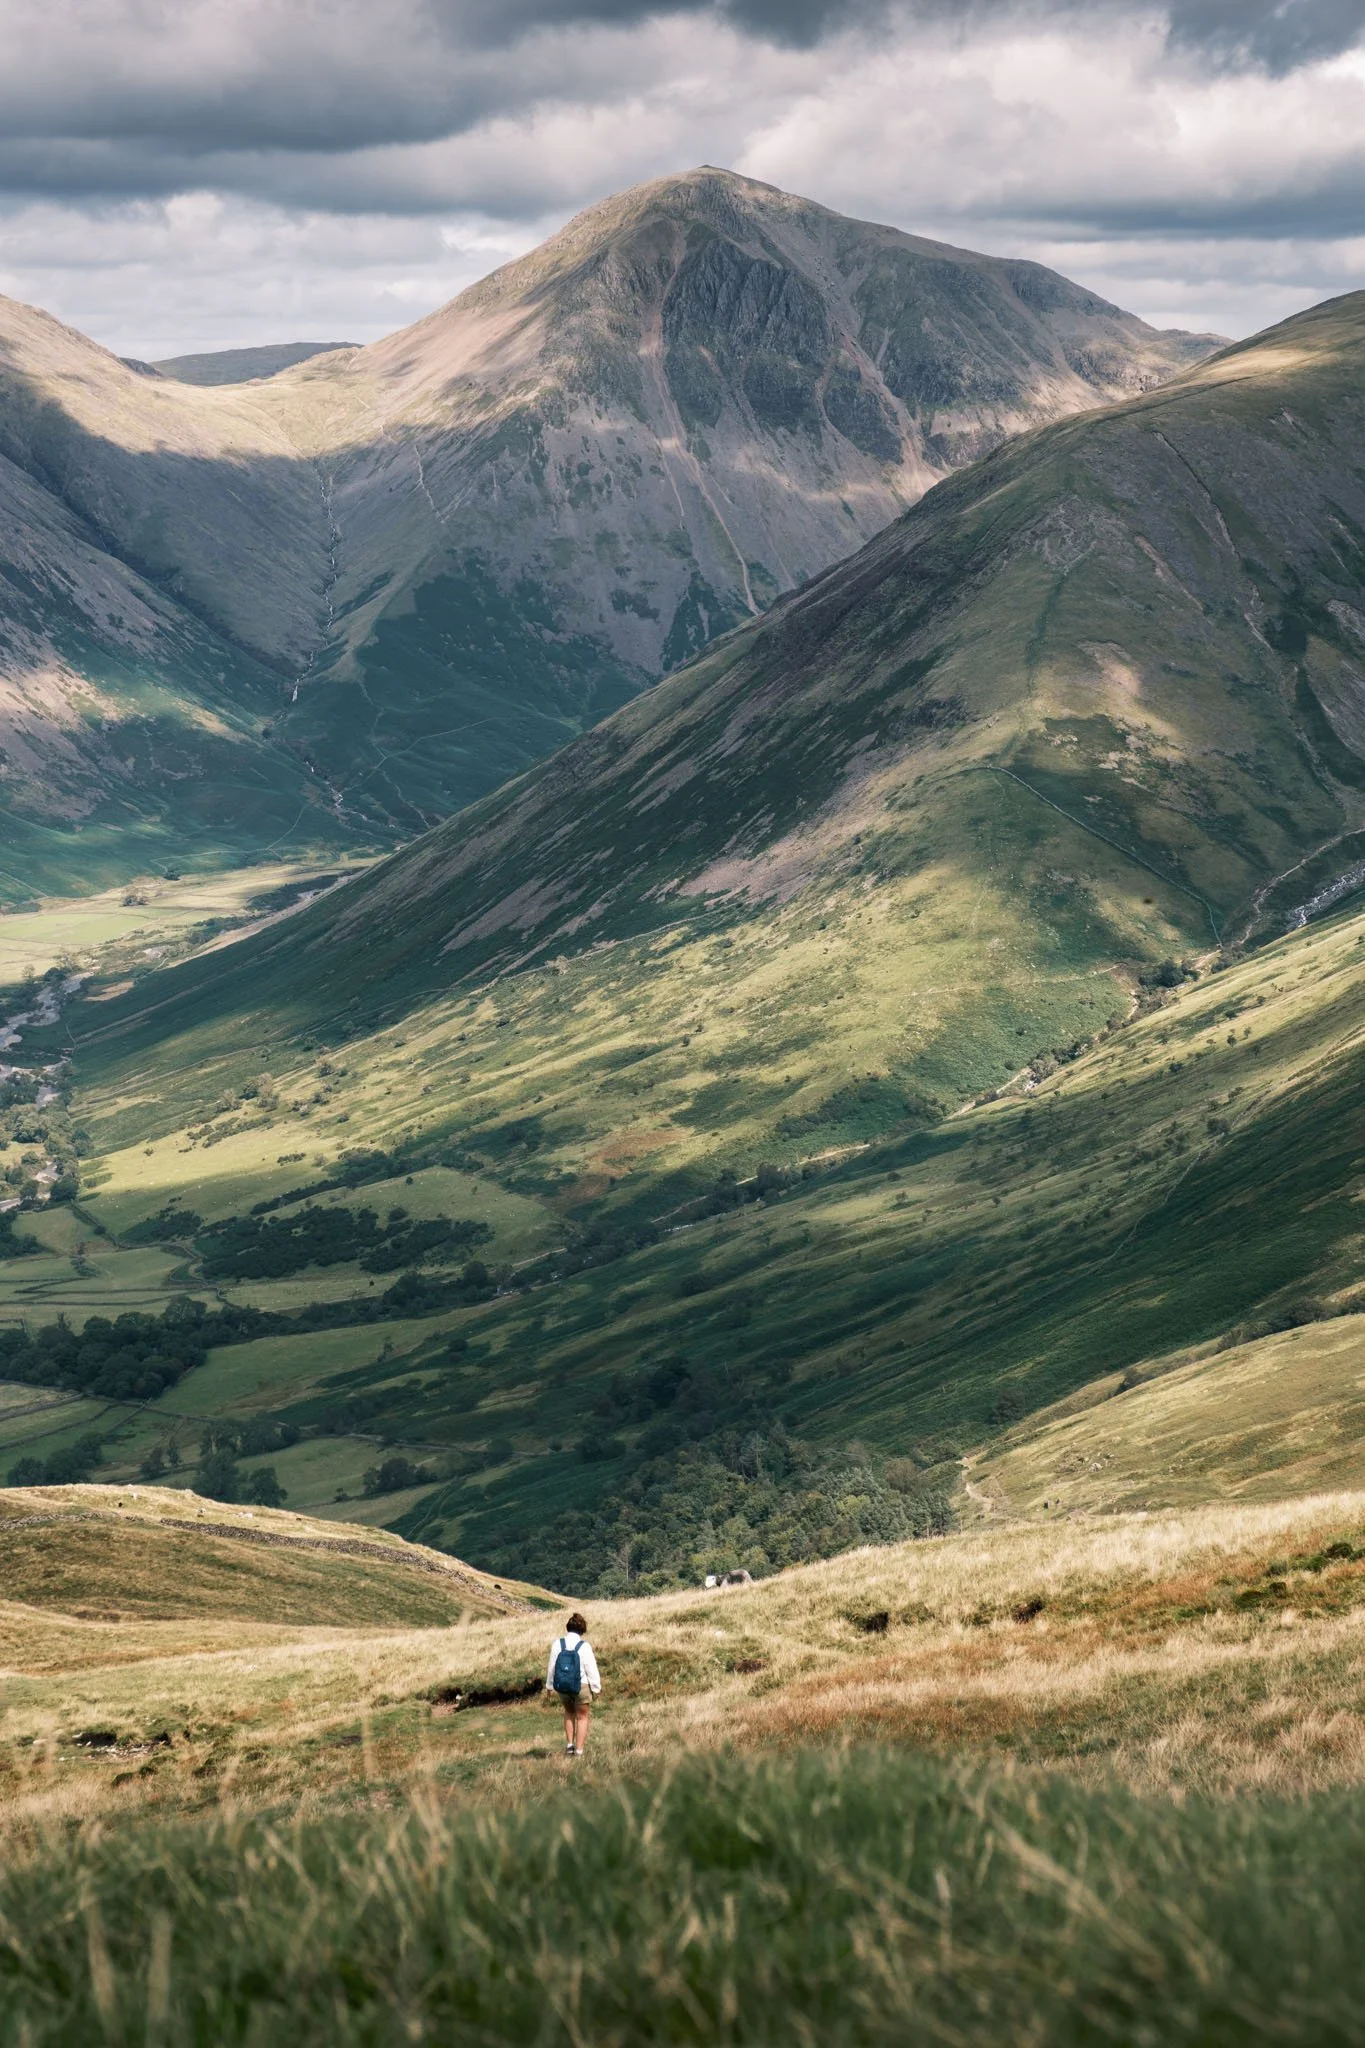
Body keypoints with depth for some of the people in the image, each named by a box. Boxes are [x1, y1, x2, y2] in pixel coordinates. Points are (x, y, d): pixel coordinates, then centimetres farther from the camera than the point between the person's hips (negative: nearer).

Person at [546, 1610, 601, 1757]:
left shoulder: (557, 1644, -10)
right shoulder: (584, 1646, -17)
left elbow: (551, 1666, -2)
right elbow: (592, 1669, -12)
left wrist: (549, 1685, 12)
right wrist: (596, 1688, 1)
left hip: (562, 1686, 3)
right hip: (582, 1686, -3)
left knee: (569, 1713, 28)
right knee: (582, 1717, 15)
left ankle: (569, 1744, 22)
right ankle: (579, 1750, 13)